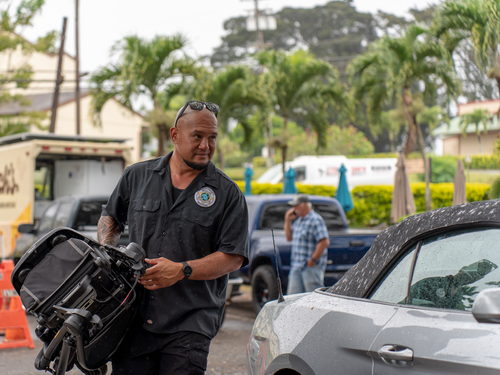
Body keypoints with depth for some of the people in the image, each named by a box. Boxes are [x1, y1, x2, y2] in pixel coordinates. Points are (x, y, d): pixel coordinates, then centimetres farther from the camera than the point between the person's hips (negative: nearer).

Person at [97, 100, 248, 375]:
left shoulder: (227, 194, 1)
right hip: (134, 316, 3)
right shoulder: (137, 176, 10)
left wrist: (181, 270, -15)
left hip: (189, 324, -2)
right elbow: (111, 217, 25)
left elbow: (233, 257, -4)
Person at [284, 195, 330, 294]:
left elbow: (324, 242, -20)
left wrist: (313, 260, -19)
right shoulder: (298, 220, 16)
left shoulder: (315, 220, -13)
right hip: (296, 267, 9)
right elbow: (289, 237, 24)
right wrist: (288, 221, 13)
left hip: (311, 267, -9)